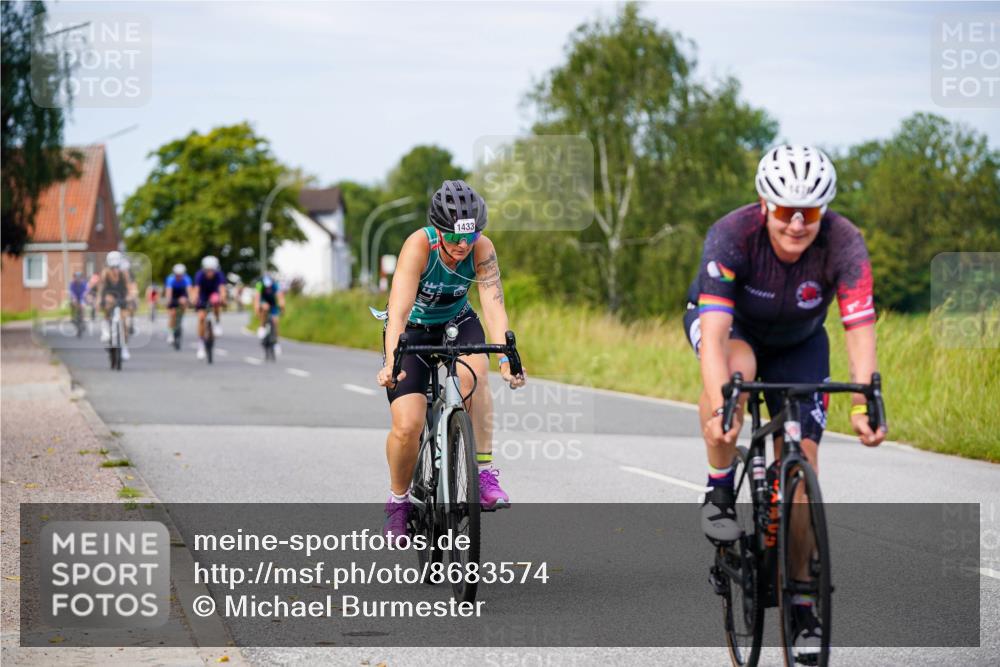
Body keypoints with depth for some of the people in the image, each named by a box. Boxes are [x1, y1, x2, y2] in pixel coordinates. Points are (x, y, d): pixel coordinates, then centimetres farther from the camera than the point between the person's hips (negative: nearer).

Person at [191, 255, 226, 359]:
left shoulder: (218, 275, -28)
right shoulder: (200, 275, -28)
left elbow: (222, 288, -41)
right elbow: (196, 289, -40)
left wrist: (222, 297, -63)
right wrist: (195, 299, -60)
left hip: (214, 294, 0)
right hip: (202, 296, 0)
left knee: (215, 300, -36)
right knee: (201, 318, -15)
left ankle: (217, 323, -13)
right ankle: (201, 344, -2)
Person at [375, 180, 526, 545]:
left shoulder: (482, 249, -23)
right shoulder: (419, 245, -31)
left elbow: (494, 306, -29)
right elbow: (398, 310, -39)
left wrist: (506, 357, -46)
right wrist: (392, 362, -53)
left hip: (456, 322, 2)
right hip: (413, 330, -2)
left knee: (474, 373, -34)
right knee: (407, 426, -16)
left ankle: (485, 473, -25)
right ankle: (398, 500, 11)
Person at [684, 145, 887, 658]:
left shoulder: (843, 245, -31)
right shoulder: (731, 236, -36)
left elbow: (860, 331, -38)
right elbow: (715, 331, -43)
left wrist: (863, 404, -53)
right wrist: (719, 406, -57)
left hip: (798, 342, 2)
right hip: (727, 324, -2)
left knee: (801, 459, -9)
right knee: (737, 369, -38)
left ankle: (803, 605, 2)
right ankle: (720, 490, -14)